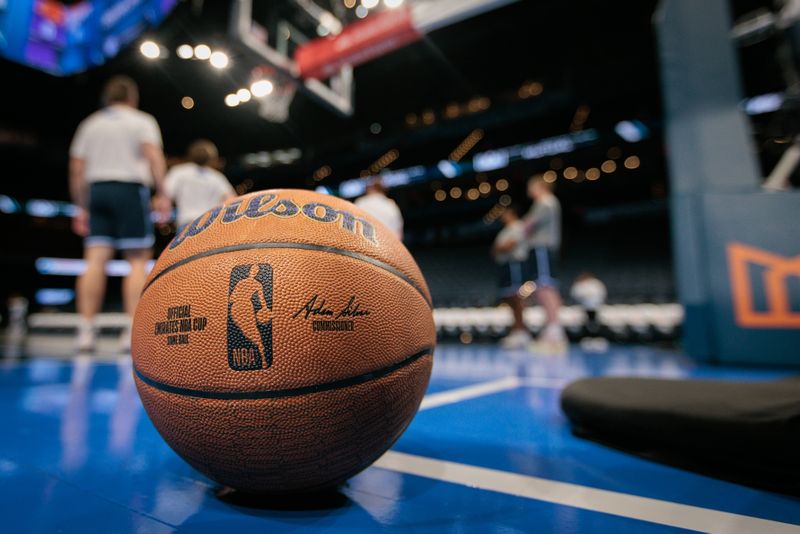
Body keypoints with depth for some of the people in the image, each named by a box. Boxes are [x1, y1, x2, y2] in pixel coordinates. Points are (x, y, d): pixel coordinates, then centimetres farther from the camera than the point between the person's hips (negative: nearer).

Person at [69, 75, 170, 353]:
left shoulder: (90, 124, 20)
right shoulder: (142, 121, 8)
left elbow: (76, 169, 15)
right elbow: (153, 155, -11)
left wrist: (81, 207, 19)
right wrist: (162, 194, -13)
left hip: (96, 190, 5)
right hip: (130, 189, -5)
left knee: (95, 261, -1)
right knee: (138, 261, -6)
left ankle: (86, 330, -4)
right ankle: (133, 331, -12)